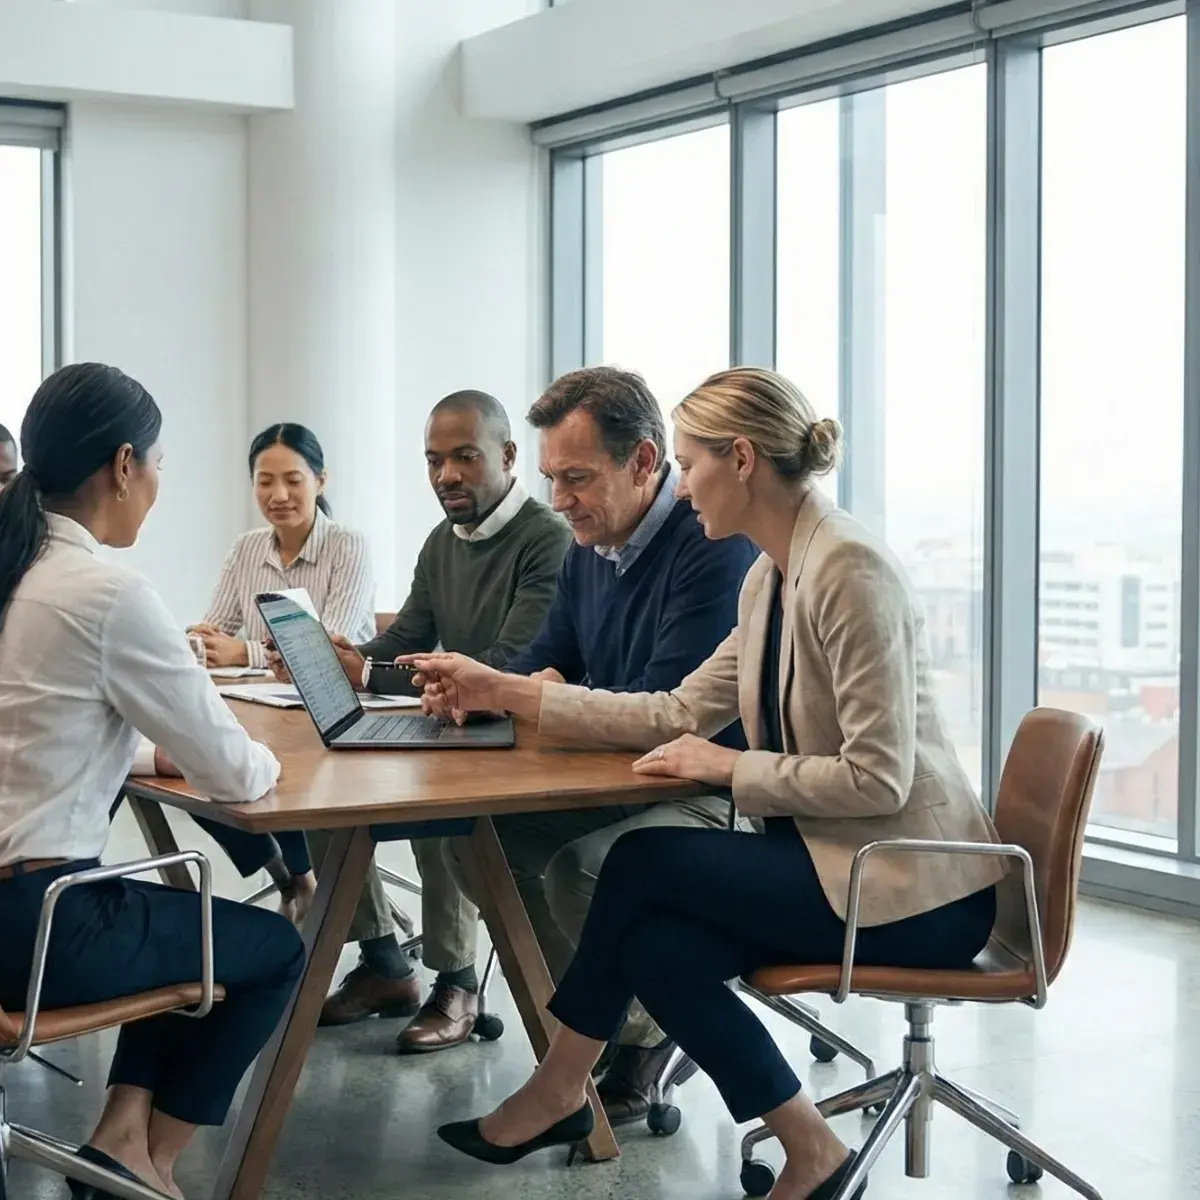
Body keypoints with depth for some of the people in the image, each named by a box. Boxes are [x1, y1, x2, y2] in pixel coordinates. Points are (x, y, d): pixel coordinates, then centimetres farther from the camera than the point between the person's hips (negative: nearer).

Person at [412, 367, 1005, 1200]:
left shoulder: (850, 570, -20)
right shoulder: (772, 575, 9)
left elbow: (877, 780, -23)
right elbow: (681, 712, 9)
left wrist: (729, 767, -15)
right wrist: (507, 692, 7)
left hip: (915, 886, -8)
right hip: (838, 858, 8)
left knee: (645, 862, -10)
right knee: (656, 947, -9)